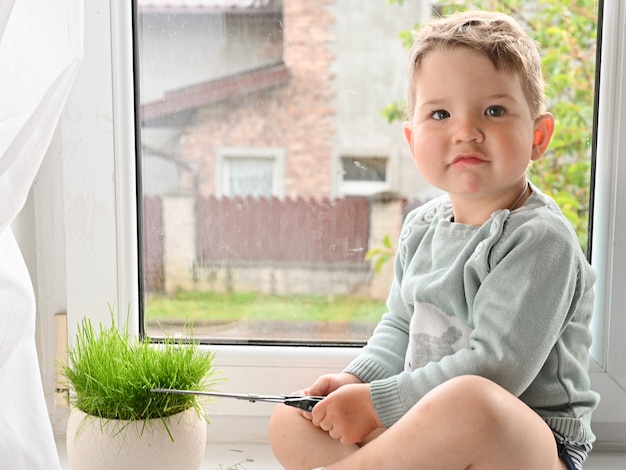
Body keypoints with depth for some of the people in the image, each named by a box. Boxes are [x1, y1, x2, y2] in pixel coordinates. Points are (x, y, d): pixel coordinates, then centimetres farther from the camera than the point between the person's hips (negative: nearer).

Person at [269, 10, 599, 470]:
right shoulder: (421, 227, 7)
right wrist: (356, 379, -2)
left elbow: (497, 367, -25)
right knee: (289, 422, 1)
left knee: (467, 405, -41)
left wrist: (375, 402, -21)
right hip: (430, 423, 8)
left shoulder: (540, 239, -18)